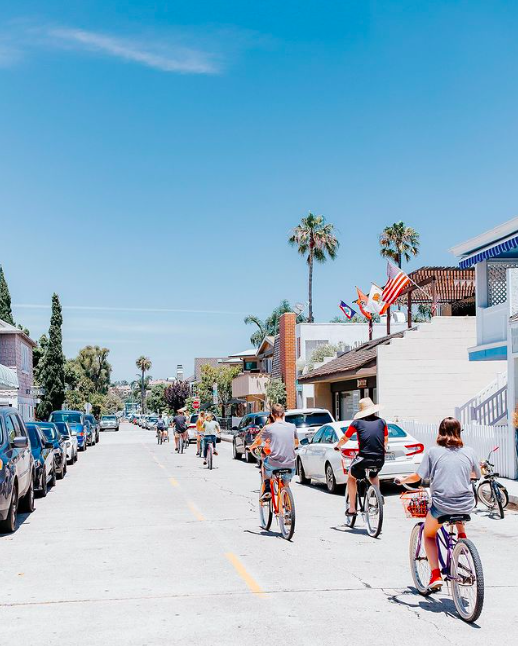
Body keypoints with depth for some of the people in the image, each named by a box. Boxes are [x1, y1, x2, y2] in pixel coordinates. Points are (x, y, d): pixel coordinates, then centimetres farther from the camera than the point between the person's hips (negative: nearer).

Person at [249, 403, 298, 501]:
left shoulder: (268, 428, -4)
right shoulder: (292, 427, 4)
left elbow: (258, 442, 12)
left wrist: (252, 447, 34)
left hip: (274, 464, -2)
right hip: (290, 466, 2)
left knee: (265, 461, 31)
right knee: (285, 484, 29)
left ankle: (267, 489, 19)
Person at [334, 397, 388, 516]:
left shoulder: (357, 422, 5)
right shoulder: (382, 422, 12)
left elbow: (344, 439, 16)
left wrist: (337, 446, 36)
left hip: (363, 458, -3)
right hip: (380, 460, 3)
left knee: (351, 477, 24)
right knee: (373, 476, 37)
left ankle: (352, 509, 17)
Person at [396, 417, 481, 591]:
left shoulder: (433, 452, 0)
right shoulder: (469, 452, 6)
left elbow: (418, 477, 0)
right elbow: (476, 475, 21)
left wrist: (402, 480, 19)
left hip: (441, 507, -3)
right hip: (466, 506, 3)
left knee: (429, 536, 24)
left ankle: (436, 575, 7)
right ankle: (462, 537, 26)